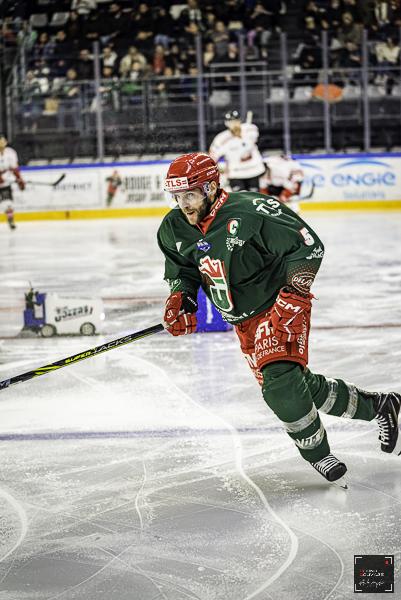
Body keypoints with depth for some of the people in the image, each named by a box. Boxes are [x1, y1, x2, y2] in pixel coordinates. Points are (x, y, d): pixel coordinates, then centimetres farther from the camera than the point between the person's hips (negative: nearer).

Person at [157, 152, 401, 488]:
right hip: (245, 321, 7)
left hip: (280, 305, -7)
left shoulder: (249, 212, -26)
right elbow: (182, 271, 11)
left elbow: (308, 243, -21)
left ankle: (319, 455, -6)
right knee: (303, 388, 12)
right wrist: (179, 300, -8)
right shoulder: (174, 229, -5)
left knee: (280, 381, -26)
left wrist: (296, 289, -29)